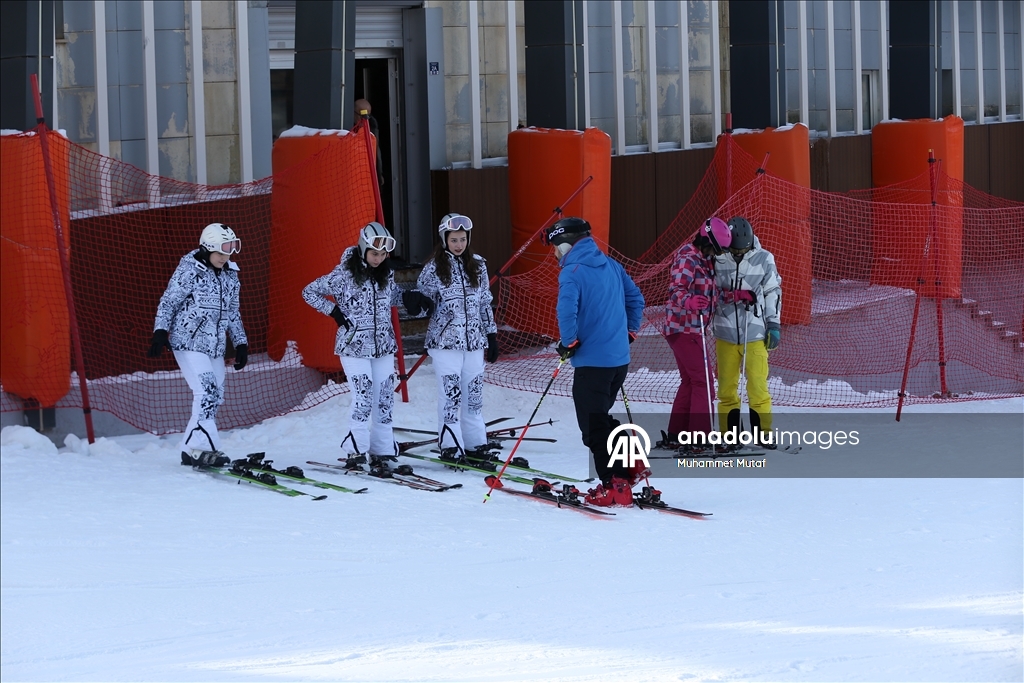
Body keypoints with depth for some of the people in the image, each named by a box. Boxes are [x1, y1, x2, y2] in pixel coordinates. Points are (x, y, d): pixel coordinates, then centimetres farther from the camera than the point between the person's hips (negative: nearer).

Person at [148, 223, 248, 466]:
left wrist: (241, 343, 17)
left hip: (215, 346, 7)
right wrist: (160, 332, -16)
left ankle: (192, 450, 8)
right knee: (207, 392, -19)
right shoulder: (189, 270, -8)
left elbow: (232, 313, 20)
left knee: (215, 397, 2)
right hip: (189, 343, -7)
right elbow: (168, 303, -6)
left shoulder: (230, 275, 11)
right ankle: (201, 448, -18)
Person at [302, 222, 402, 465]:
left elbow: (394, 298, 22)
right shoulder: (344, 274, -9)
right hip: (355, 345, -5)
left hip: (383, 345, 5)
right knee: (363, 397, -13)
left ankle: (381, 452, 9)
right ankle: (356, 451, -4)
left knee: (384, 399, 3)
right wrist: (334, 312, -10)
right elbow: (309, 292, -2)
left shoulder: (386, 274, 5)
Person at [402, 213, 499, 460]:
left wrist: (491, 336, 12)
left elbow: (485, 303, 13)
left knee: (474, 393, 6)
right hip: (445, 340, -3)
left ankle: (475, 442, 14)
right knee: (451, 393, -6)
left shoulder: (478, 265, 8)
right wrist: (415, 301, -23)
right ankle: (450, 446, -1)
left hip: (474, 341, 3)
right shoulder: (434, 268, -2)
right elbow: (425, 303, 1)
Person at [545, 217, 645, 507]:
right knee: (600, 418, 22)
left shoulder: (572, 271, -12)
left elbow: (567, 309, -25)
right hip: (620, 358, 8)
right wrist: (629, 332, 21)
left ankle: (615, 485, -5)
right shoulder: (610, 266, 11)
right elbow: (635, 298, 17)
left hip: (592, 360, -8)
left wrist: (569, 342, -11)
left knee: (593, 427, -1)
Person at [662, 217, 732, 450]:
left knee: (690, 382, 16)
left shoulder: (705, 260, 15)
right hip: (683, 328, -10)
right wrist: (689, 302, -45)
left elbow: (709, 293, 21)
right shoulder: (687, 258, -14)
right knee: (703, 382, -10)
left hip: (693, 328, 10)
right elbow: (676, 290, -24)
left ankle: (675, 436, 22)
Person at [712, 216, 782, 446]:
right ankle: (728, 434, 13)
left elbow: (773, 292, 5)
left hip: (755, 333, -1)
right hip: (726, 332, 1)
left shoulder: (764, 259, 1)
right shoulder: (718, 259, -1)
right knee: (726, 386, 5)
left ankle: (762, 434, 4)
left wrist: (774, 324, 3)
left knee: (758, 385, -4)